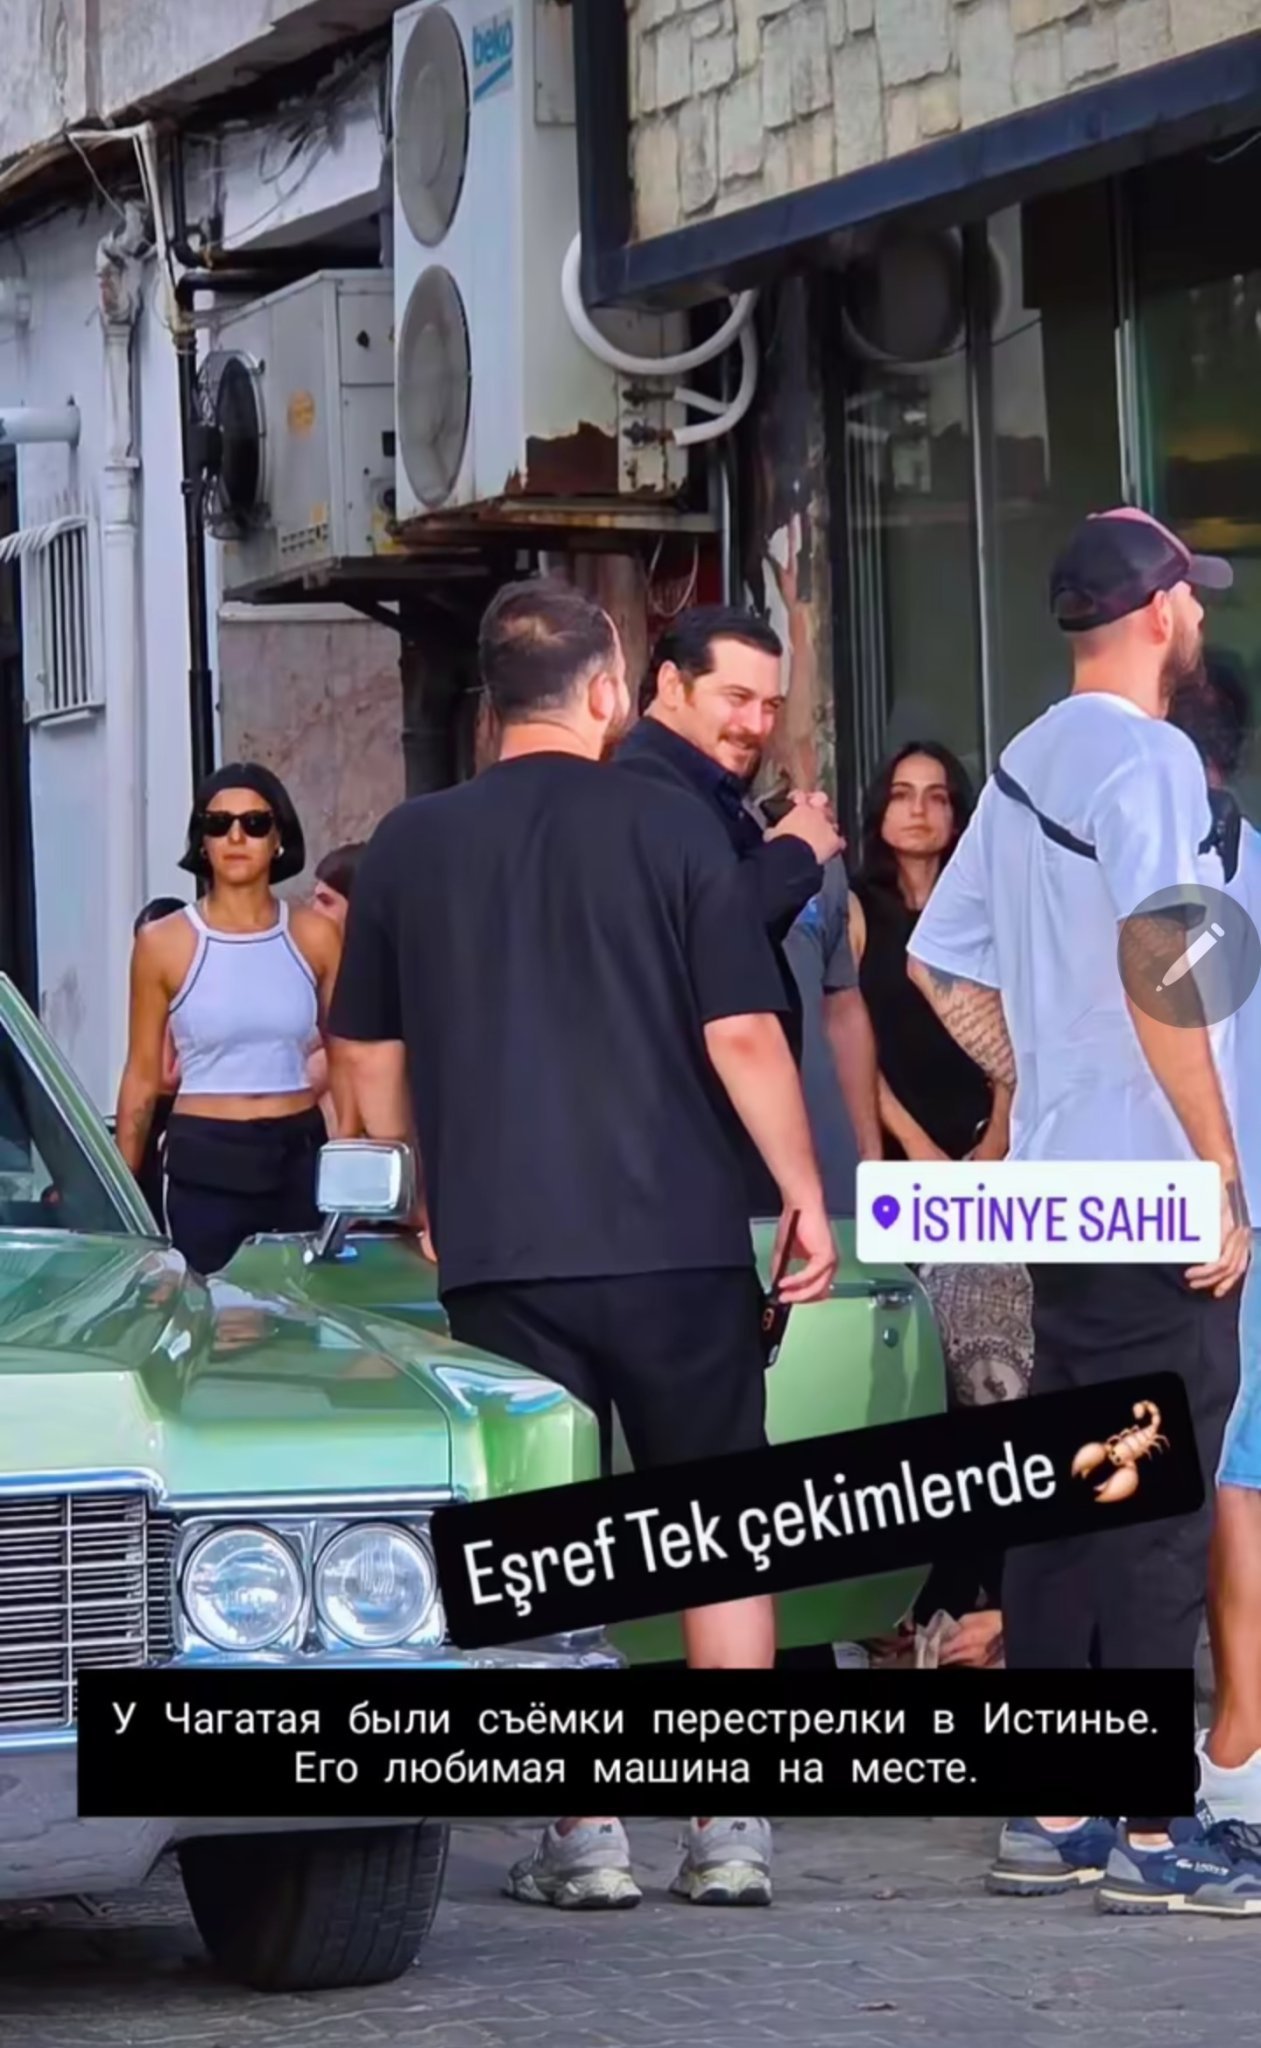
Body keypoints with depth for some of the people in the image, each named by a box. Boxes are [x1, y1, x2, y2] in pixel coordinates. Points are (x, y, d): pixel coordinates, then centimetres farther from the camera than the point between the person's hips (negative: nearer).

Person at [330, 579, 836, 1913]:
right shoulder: (669, 826, -3)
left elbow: (369, 1055, 12)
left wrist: (423, 1199, 26)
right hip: (677, 1238, -1)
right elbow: (744, 1037, -7)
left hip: (500, 1250, 1)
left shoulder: (411, 845, 5)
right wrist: (804, 1197, 3)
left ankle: (585, 1837, 2)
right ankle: (730, 1827, 7)